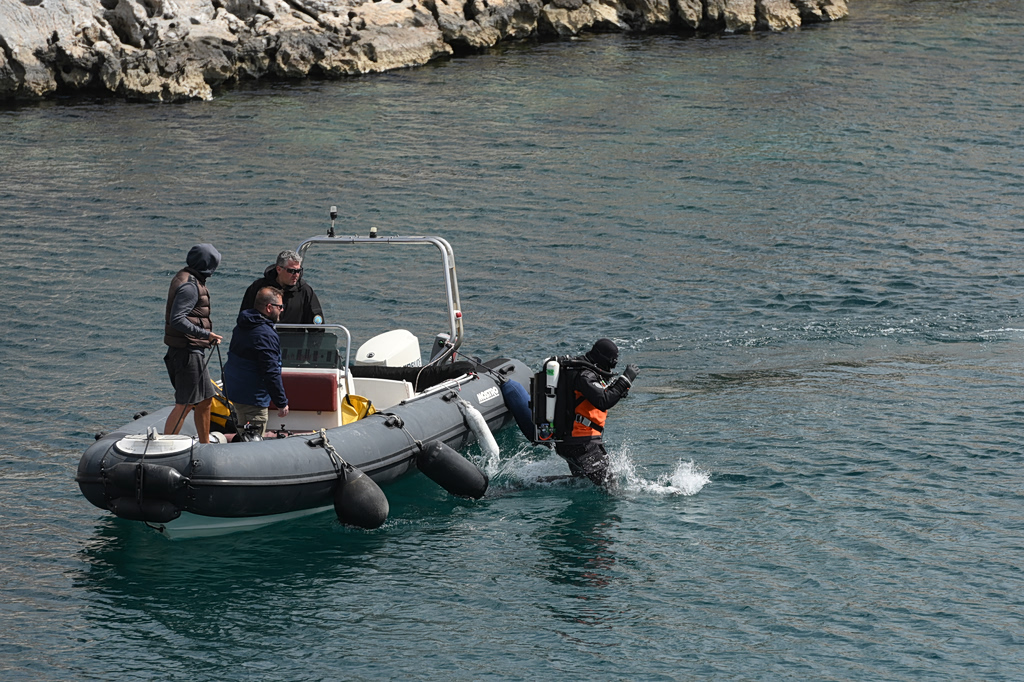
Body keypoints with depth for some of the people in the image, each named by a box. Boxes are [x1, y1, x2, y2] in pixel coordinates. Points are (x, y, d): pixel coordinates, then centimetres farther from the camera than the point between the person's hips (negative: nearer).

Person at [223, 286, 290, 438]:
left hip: (233, 390, 10)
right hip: (253, 396, -10)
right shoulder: (266, 335, -21)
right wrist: (282, 403, -15)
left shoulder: (241, 327, 10)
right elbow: (271, 373, -22)